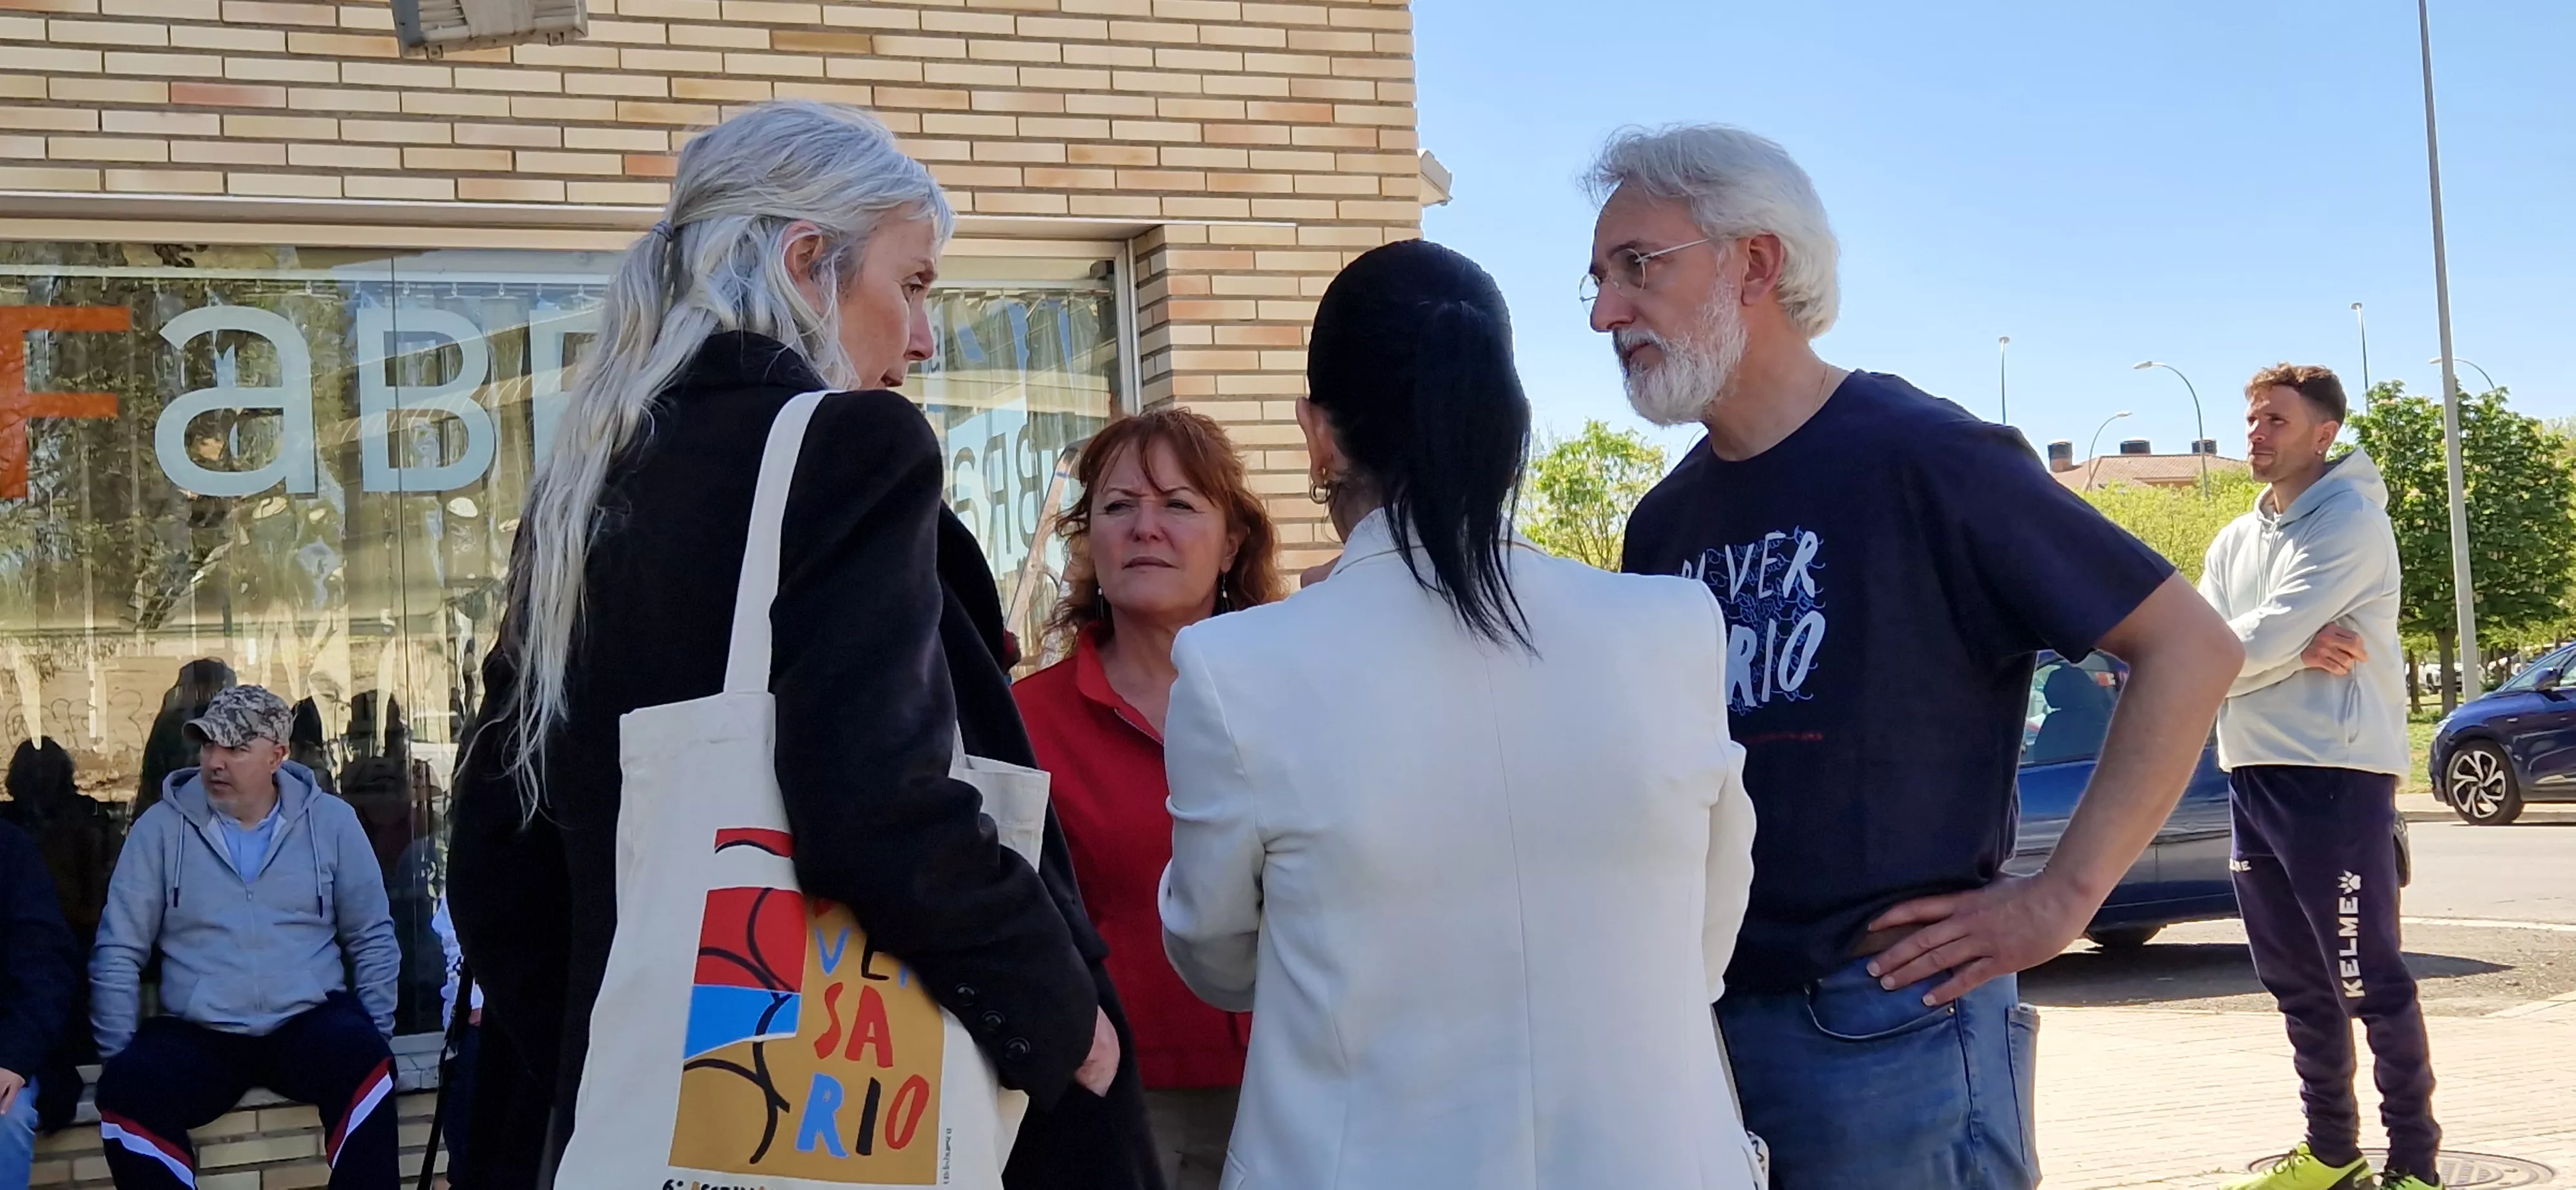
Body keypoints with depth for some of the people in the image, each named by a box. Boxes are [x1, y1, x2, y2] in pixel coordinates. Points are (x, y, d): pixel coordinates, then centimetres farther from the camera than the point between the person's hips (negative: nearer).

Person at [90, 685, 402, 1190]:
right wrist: (120, 1056, -4)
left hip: (309, 1024, 0)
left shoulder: (330, 821, 5)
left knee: (365, 1063, -32)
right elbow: (118, 953, 5)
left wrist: (373, 1039, -1)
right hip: (197, 1034, 0)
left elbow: (372, 940, 9)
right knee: (127, 1092, -29)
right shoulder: (162, 827, 3)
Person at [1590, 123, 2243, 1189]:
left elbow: (2191, 647, -10)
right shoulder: (1665, 522, 10)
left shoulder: (1921, 459, -10)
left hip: (1890, 1020, -6)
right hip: (1701, 1015, 6)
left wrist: (2062, 898, -13)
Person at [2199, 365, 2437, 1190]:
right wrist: (2298, 653, -12)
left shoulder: (2350, 521, -8)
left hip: (2336, 775, -8)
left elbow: (2262, 638, -19)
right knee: (2299, 987, 13)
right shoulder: (2234, 542, 16)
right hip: (2252, 779, 8)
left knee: (2372, 984, -3)